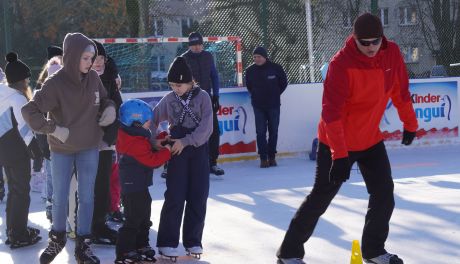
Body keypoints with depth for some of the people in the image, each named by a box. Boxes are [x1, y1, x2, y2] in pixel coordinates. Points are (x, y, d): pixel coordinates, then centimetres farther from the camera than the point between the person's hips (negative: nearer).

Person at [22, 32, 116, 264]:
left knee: (86, 197, 6)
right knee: (59, 197, 8)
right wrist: (54, 129, -23)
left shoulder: (93, 78, -7)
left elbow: (104, 99, 12)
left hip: (90, 148, 3)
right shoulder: (56, 83, -19)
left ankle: (83, 245, 17)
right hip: (62, 149, -2)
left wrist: (110, 109, -9)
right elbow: (29, 111, -20)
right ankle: (57, 239, 31)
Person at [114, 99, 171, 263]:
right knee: (134, 220, -6)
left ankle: (141, 246, 31)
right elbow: (151, 160, -22)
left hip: (138, 185, 11)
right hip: (134, 186, -11)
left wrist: (155, 145, 7)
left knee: (144, 218, 20)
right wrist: (166, 151, -13)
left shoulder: (134, 136, 8)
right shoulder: (137, 142, -23)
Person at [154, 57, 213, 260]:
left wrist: (186, 141, -16)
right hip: (177, 151, 0)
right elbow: (153, 121, 4)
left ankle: (193, 241, 16)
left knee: (198, 197, 4)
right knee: (175, 197, -5)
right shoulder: (168, 99, 0)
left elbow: (206, 126, -12)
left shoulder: (202, 97, -5)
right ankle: (167, 242, 2)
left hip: (198, 150, 0)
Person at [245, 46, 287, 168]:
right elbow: (249, 85, 14)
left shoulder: (276, 68, -8)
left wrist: (275, 94, 6)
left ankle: (272, 156, 16)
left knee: (273, 131, 5)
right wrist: (256, 95, 8)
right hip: (258, 106, 1)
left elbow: (283, 83, 6)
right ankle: (263, 158, 3)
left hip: (273, 105, -1)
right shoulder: (250, 70, -2)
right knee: (260, 132, -2)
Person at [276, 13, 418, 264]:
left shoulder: (392, 53, -8)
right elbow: (331, 112, -29)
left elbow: (400, 91, 8)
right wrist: (339, 155, -33)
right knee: (320, 198, -2)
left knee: (384, 195, 5)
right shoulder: (341, 63, -26)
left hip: (371, 139, 6)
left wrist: (409, 124, 16)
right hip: (336, 141, -6)